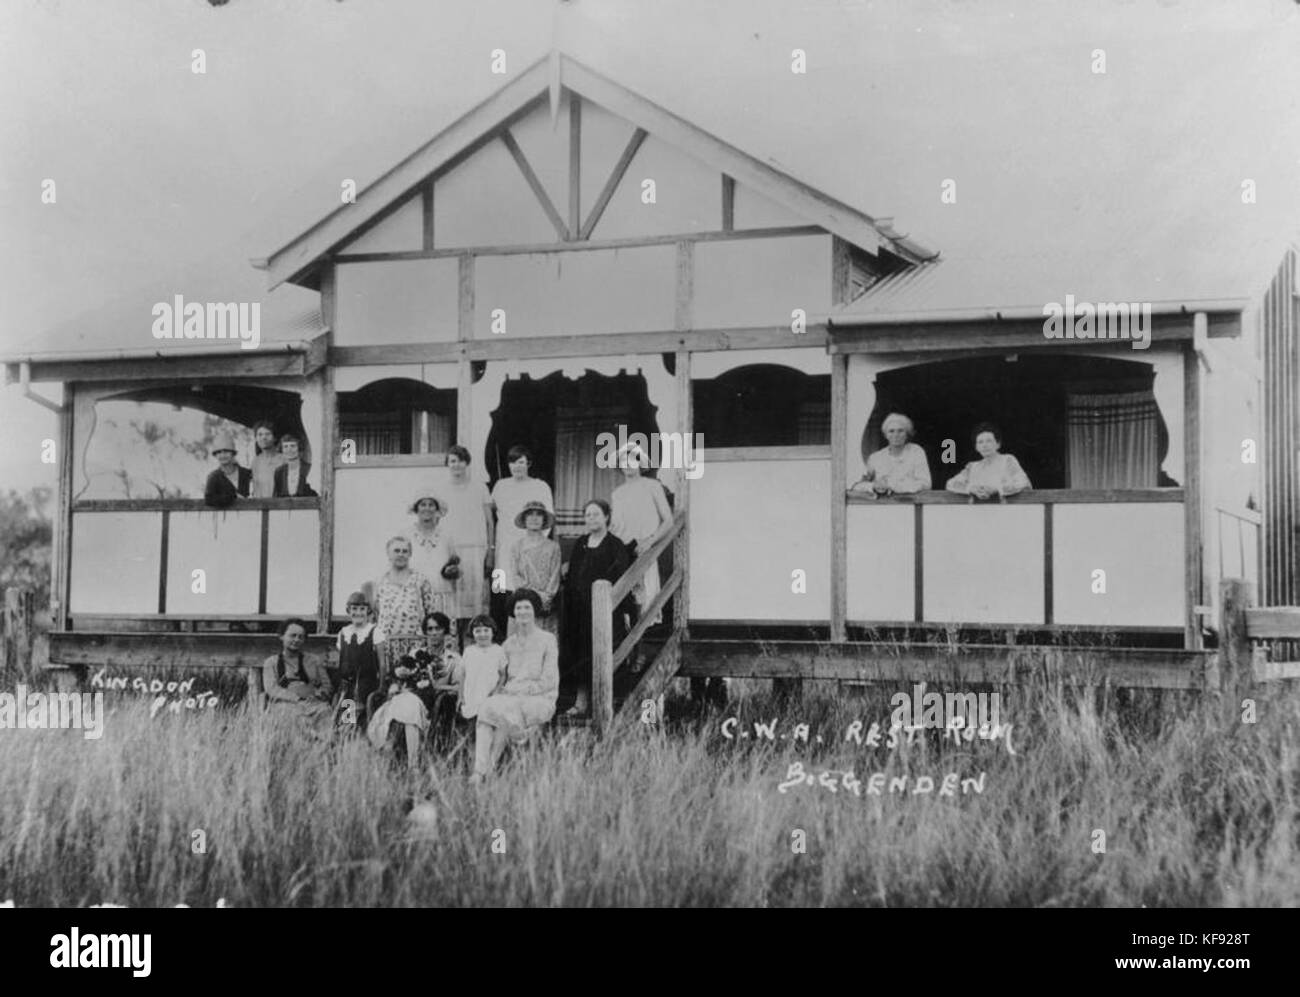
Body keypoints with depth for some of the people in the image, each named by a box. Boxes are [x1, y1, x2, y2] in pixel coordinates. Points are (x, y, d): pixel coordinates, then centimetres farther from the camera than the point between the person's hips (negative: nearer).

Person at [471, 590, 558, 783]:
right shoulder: (509, 643, 17)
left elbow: (549, 682, -4)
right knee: (485, 708, -30)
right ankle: (478, 772, -40)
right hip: (511, 698, 4)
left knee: (502, 710, -34)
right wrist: (499, 691, -4)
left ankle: (489, 769, -24)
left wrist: (518, 689, -12)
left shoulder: (547, 640, 2)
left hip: (540, 701, -4)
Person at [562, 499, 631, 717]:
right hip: (578, 608, 6)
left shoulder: (615, 546, -3)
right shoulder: (580, 544, 14)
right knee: (579, 651, 5)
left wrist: (624, 609, -13)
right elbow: (571, 576, 17)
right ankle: (581, 700, 11)